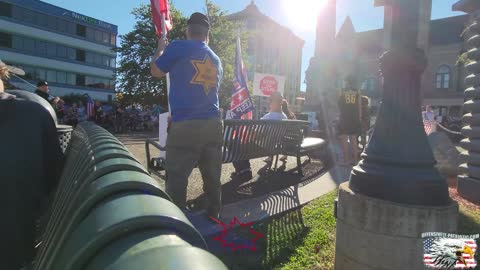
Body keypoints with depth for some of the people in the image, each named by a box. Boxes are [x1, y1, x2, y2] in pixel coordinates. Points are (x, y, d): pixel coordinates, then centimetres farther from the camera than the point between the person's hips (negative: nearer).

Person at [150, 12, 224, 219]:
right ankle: (213, 218, 24)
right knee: (213, 178, 12)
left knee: (176, 179, 1)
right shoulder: (216, 59, 19)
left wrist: (160, 48, 31)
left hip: (185, 126, -6)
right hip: (213, 124, 6)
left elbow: (156, 71, 14)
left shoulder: (178, 47, 0)